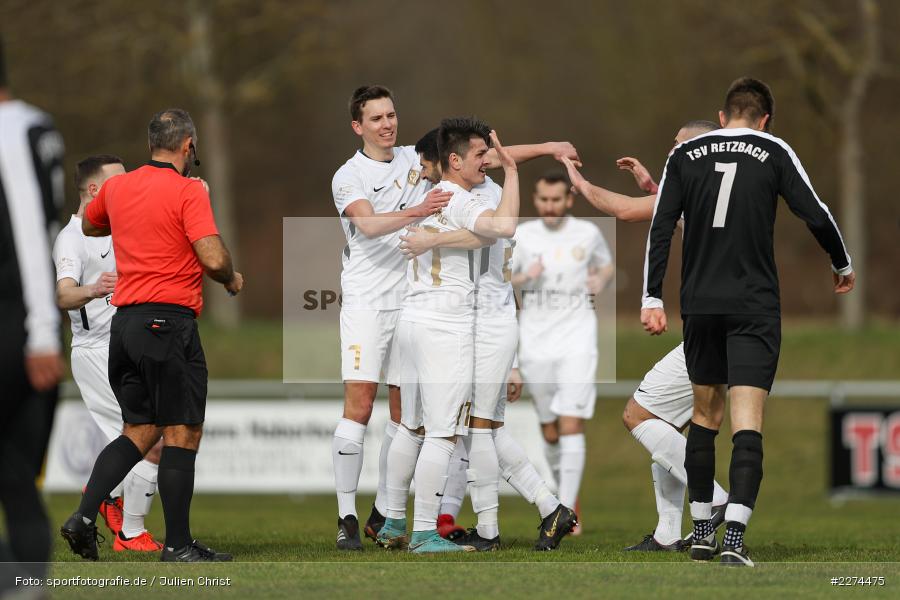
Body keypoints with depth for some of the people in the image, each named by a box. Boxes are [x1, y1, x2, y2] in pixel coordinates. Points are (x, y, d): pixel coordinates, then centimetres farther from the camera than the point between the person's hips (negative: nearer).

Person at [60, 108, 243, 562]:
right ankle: (178, 545, -2)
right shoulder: (188, 192, -9)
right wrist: (232, 280, 3)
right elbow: (213, 258, -18)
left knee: (139, 431, 14)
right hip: (168, 321, -7)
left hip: (124, 321, 7)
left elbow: (89, 226, 31)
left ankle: (85, 516, 0)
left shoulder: (116, 187, 10)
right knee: (182, 434, -1)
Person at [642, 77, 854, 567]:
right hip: (754, 305, -3)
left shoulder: (685, 154, 6)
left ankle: (701, 532, 22)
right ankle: (734, 538, -22)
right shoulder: (774, 152, 0)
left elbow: (661, 227, 0)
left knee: (705, 414, 18)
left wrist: (652, 298, 1)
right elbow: (816, 215, -2)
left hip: (699, 305, 3)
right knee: (747, 424, -8)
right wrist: (842, 265, 15)